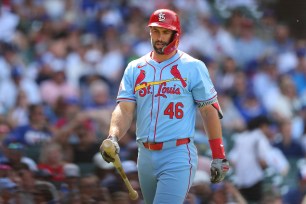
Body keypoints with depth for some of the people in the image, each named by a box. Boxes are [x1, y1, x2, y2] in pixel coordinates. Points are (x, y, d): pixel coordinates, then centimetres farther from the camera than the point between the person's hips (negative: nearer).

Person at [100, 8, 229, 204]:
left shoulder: (193, 68, -1)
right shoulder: (135, 69, 10)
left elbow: (210, 111, 0)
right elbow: (125, 109, 1)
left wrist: (219, 157, -3)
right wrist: (113, 138, -19)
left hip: (178, 158, -5)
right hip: (146, 156, 5)